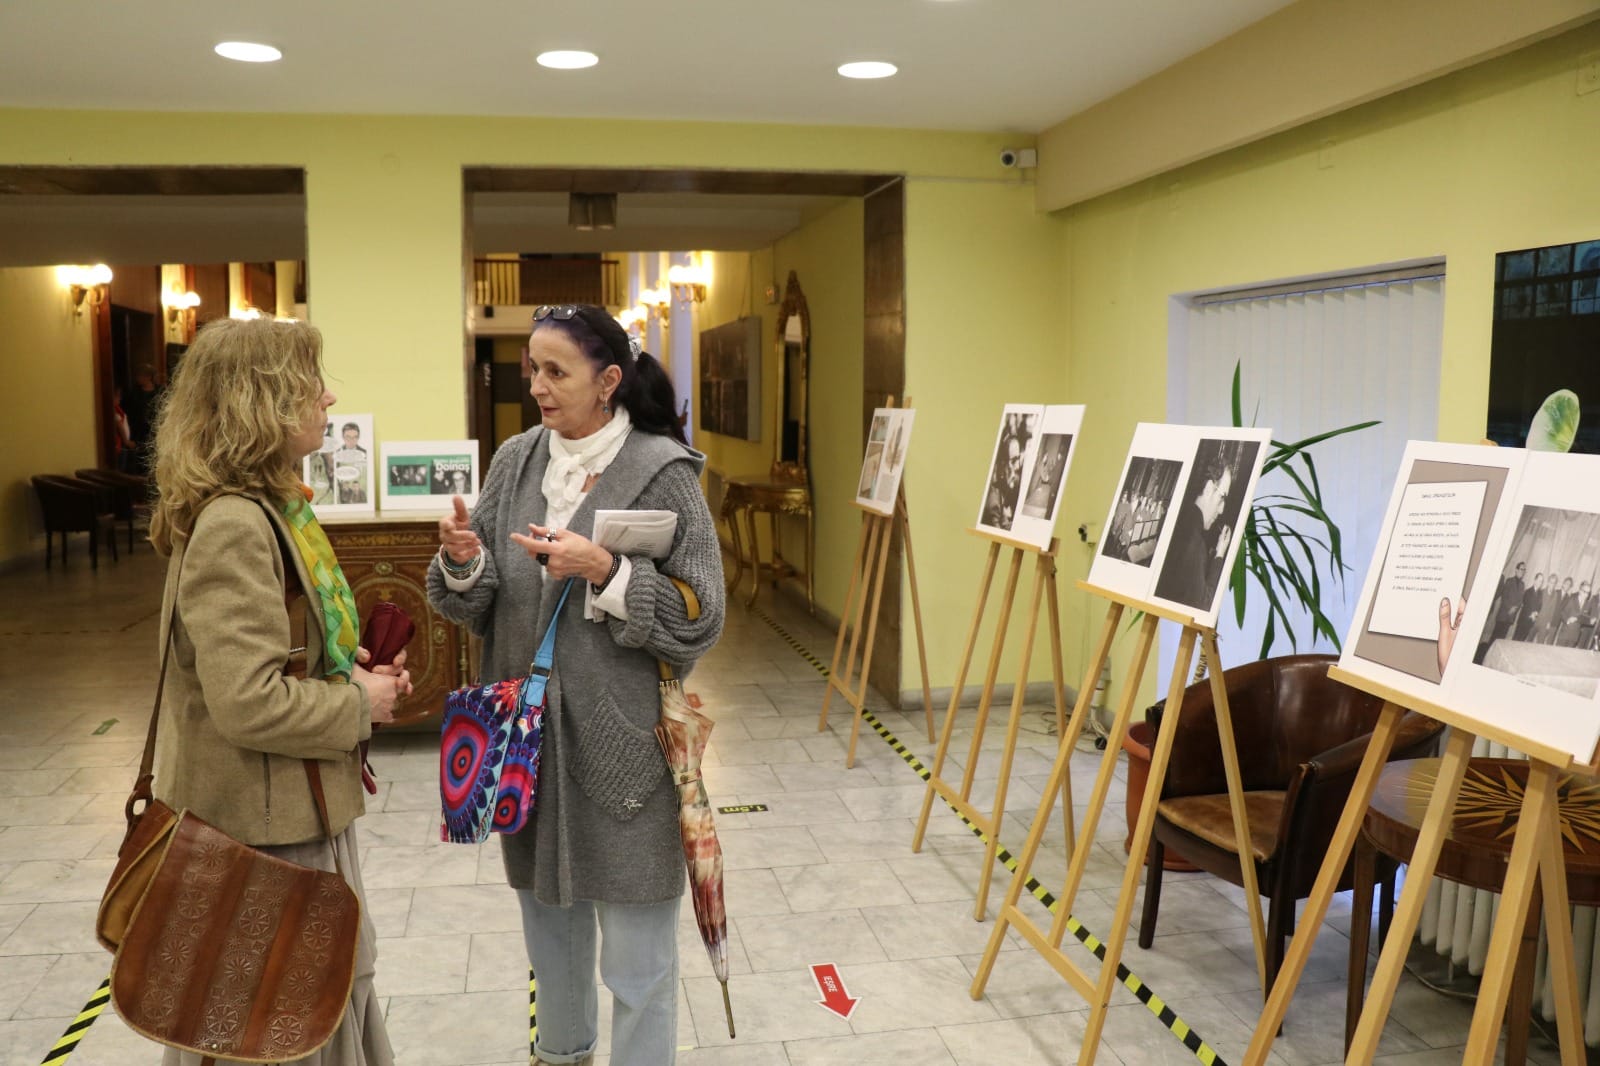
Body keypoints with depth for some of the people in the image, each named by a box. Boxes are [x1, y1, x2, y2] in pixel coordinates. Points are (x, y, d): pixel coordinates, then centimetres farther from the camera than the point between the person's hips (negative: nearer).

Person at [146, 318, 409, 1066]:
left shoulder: (267, 506, 8)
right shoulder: (234, 525, -24)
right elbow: (248, 703, -30)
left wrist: (349, 675, 3)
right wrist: (359, 709, -16)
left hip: (292, 810, 10)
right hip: (265, 827, -10)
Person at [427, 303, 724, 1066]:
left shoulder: (662, 470, -11)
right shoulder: (515, 461, 4)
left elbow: (700, 615, -13)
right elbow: (478, 606, 8)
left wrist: (604, 572, -24)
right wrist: (462, 561, -13)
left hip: (622, 737, -5)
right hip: (528, 726, 5)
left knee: (635, 949, 6)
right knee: (546, 911, 22)